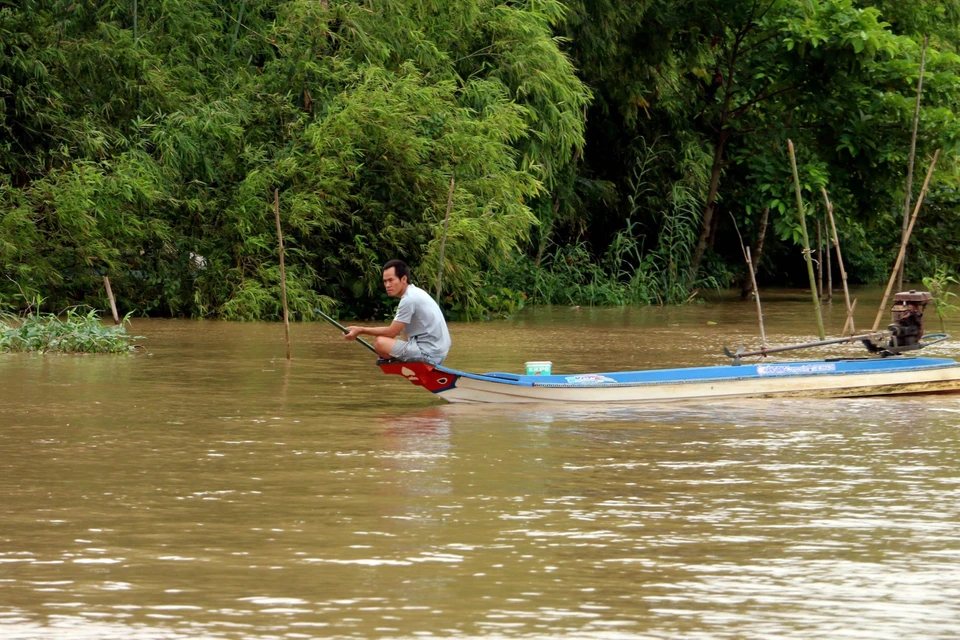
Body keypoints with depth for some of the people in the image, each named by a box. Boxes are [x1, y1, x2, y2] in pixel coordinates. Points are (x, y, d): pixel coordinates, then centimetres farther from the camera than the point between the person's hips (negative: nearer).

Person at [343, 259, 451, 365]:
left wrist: (361, 330, -5)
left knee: (380, 342, -21)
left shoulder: (409, 299, -17)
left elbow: (391, 332, -12)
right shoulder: (415, 293, 14)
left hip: (428, 353, -10)